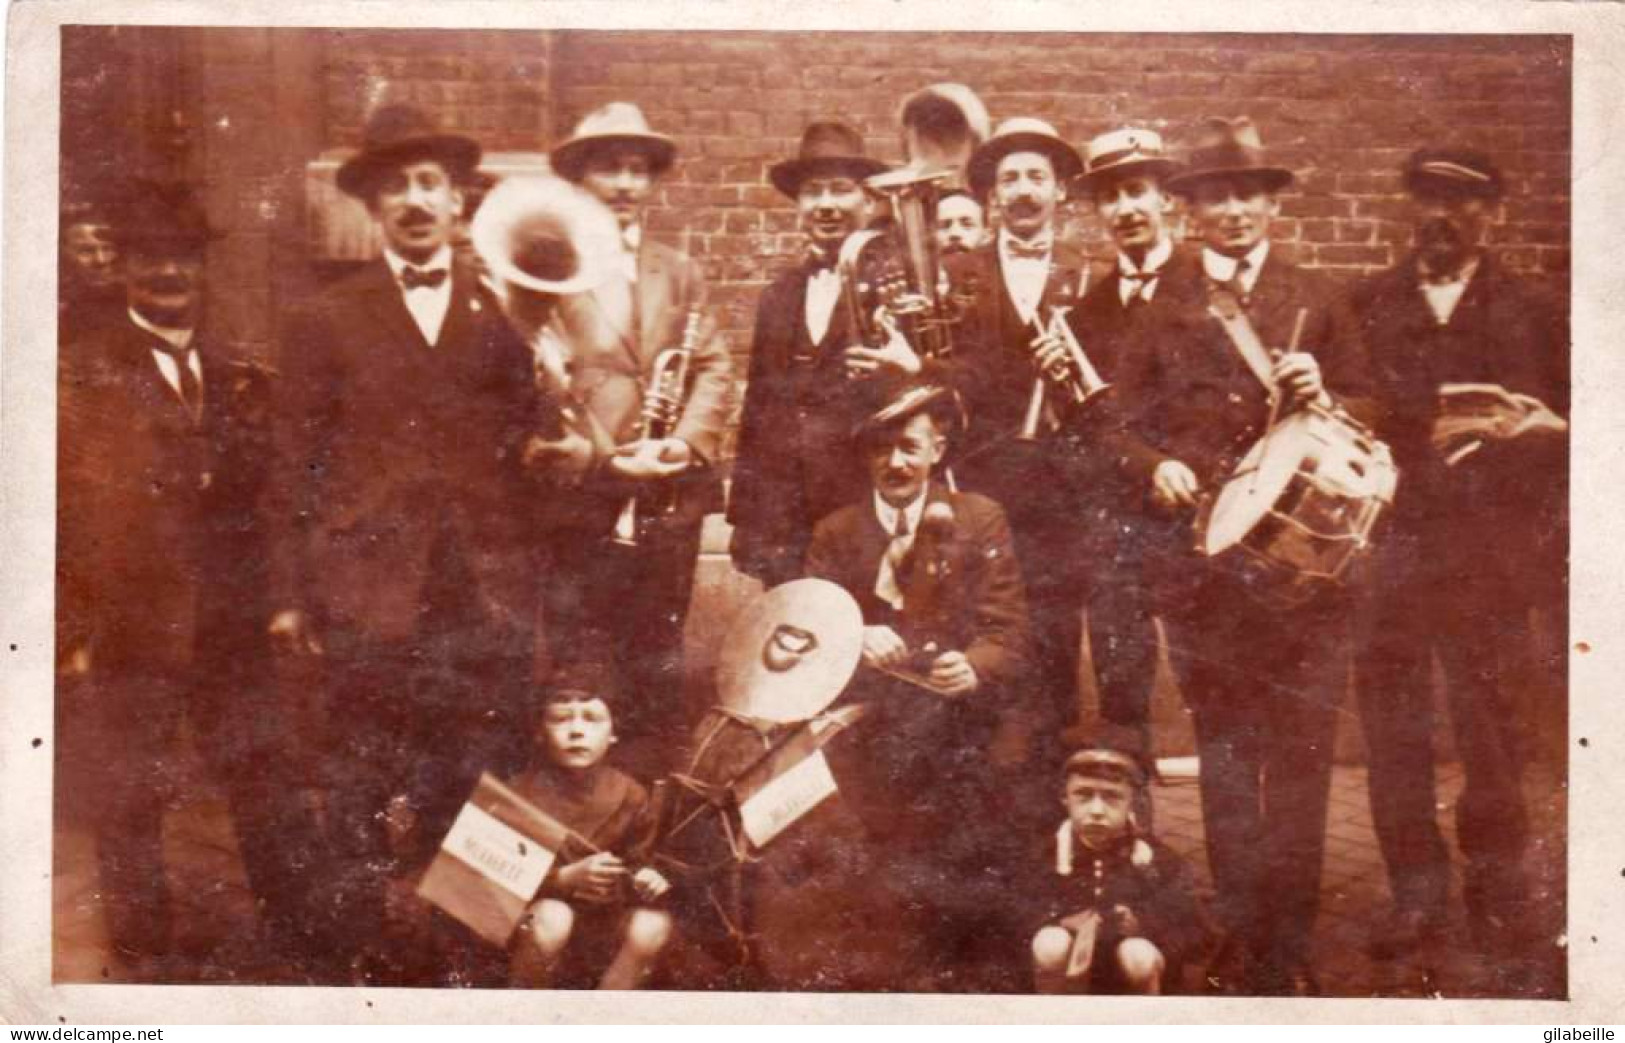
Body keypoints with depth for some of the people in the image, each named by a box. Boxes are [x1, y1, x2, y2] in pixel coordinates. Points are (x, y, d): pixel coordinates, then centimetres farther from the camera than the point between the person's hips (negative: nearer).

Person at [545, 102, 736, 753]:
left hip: (671, 496, 4)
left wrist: (687, 440, -8)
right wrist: (603, 458, -15)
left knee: (657, 660, 11)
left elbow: (714, 370, 10)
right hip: (582, 497, -4)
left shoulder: (680, 273, 18)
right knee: (580, 659, -1)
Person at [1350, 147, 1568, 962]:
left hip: (1493, 542, 0)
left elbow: (1574, 415, 11)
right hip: (1391, 533, 0)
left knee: (1487, 710, 2)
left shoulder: (1528, 312, 12)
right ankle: (1415, 889, 9)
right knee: (1392, 713, -1)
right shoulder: (1367, 306, 12)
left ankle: (1498, 882, 18)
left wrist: (1547, 428, -9)